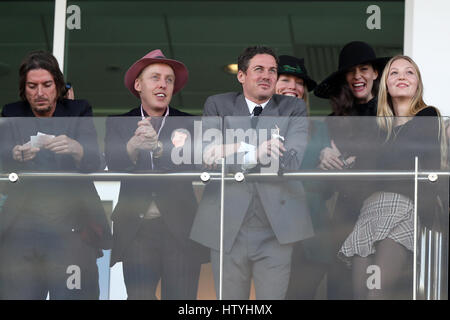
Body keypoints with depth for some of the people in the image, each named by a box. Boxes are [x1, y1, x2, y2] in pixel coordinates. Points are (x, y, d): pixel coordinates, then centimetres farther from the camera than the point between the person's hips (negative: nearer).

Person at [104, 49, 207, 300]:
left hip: (179, 230, 0)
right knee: (138, 295, -8)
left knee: (181, 297, -4)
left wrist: (158, 147, -26)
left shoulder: (188, 124, 10)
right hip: (136, 230, 0)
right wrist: (133, 146, -26)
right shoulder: (118, 124, 12)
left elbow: (188, 165, -8)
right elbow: (114, 166, -4)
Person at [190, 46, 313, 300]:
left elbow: (293, 161, -10)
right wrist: (256, 150, -16)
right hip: (228, 228, 1)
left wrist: (238, 151, -16)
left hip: (277, 229, -1)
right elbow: (208, 157, -5)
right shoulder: (218, 105, 9)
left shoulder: (294, 109, 6)